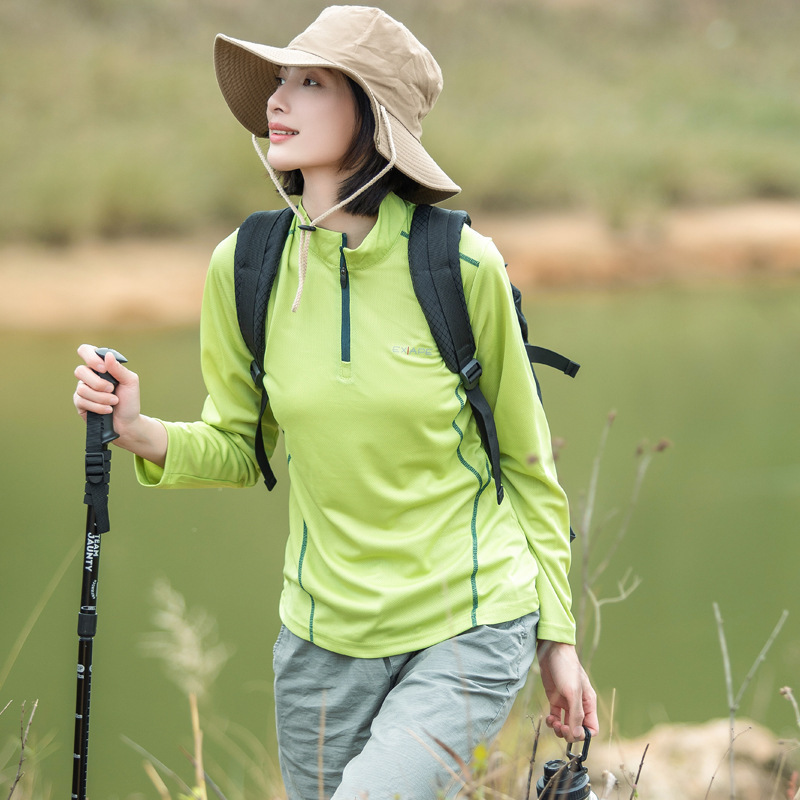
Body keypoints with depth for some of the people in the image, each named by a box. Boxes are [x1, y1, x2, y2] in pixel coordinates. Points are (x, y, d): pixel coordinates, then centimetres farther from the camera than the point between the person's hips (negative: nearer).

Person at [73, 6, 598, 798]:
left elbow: (526, 458, 0)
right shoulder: (246, 265, -4)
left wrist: (558, 637, 2)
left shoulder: (460, 263, -11)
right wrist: (142, 433, -13)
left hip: (472, 623, -4)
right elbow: (241, 447, 8)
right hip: (325, 631, 4)